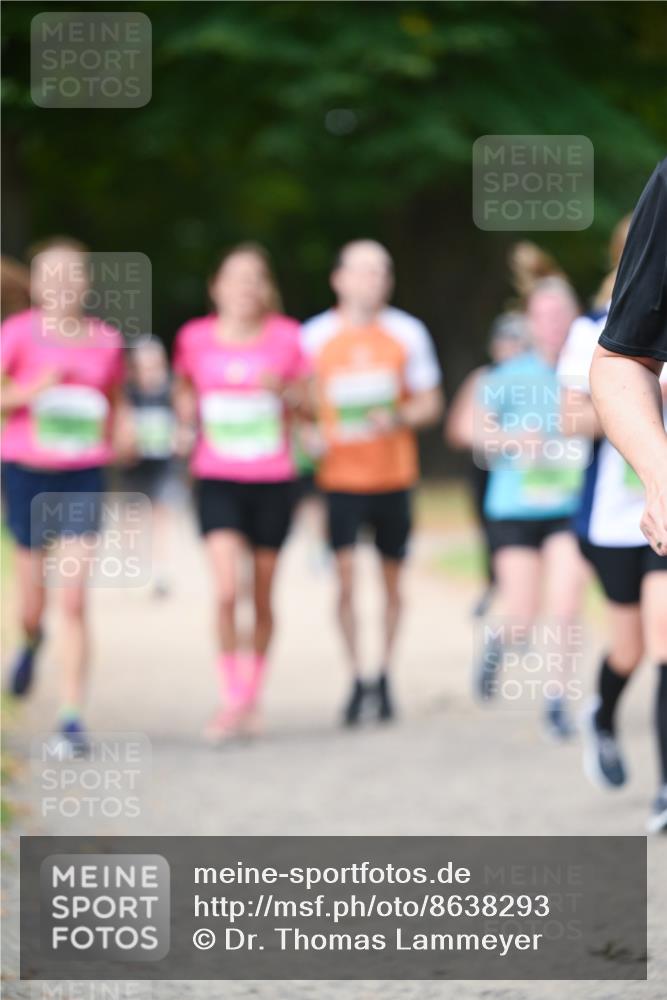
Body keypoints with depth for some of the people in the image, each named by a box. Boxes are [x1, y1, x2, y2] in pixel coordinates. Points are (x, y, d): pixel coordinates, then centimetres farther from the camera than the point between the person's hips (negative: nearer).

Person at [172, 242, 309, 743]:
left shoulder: (286, 337, -3)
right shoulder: (195, 338, -1)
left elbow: (307, 398, 6)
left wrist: (284, 391, -15)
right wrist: (186, 424, 0)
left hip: (273, 480, 1)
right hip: (217, 479, -1)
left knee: (263, 596, 9)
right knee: (227, 590, -16)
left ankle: (253, 695, 27)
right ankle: (232, 697, -3)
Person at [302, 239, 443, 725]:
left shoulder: (407, 333, 3)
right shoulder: (315, 335, 1)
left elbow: (431, 403, 7)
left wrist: (399, 418, -13)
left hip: (394, 474, 1)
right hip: (340, 474, -1)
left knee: (393, 576, 7)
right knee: (345, 573, -12)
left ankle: (385, 676, 22)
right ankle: (358, 679, -4)